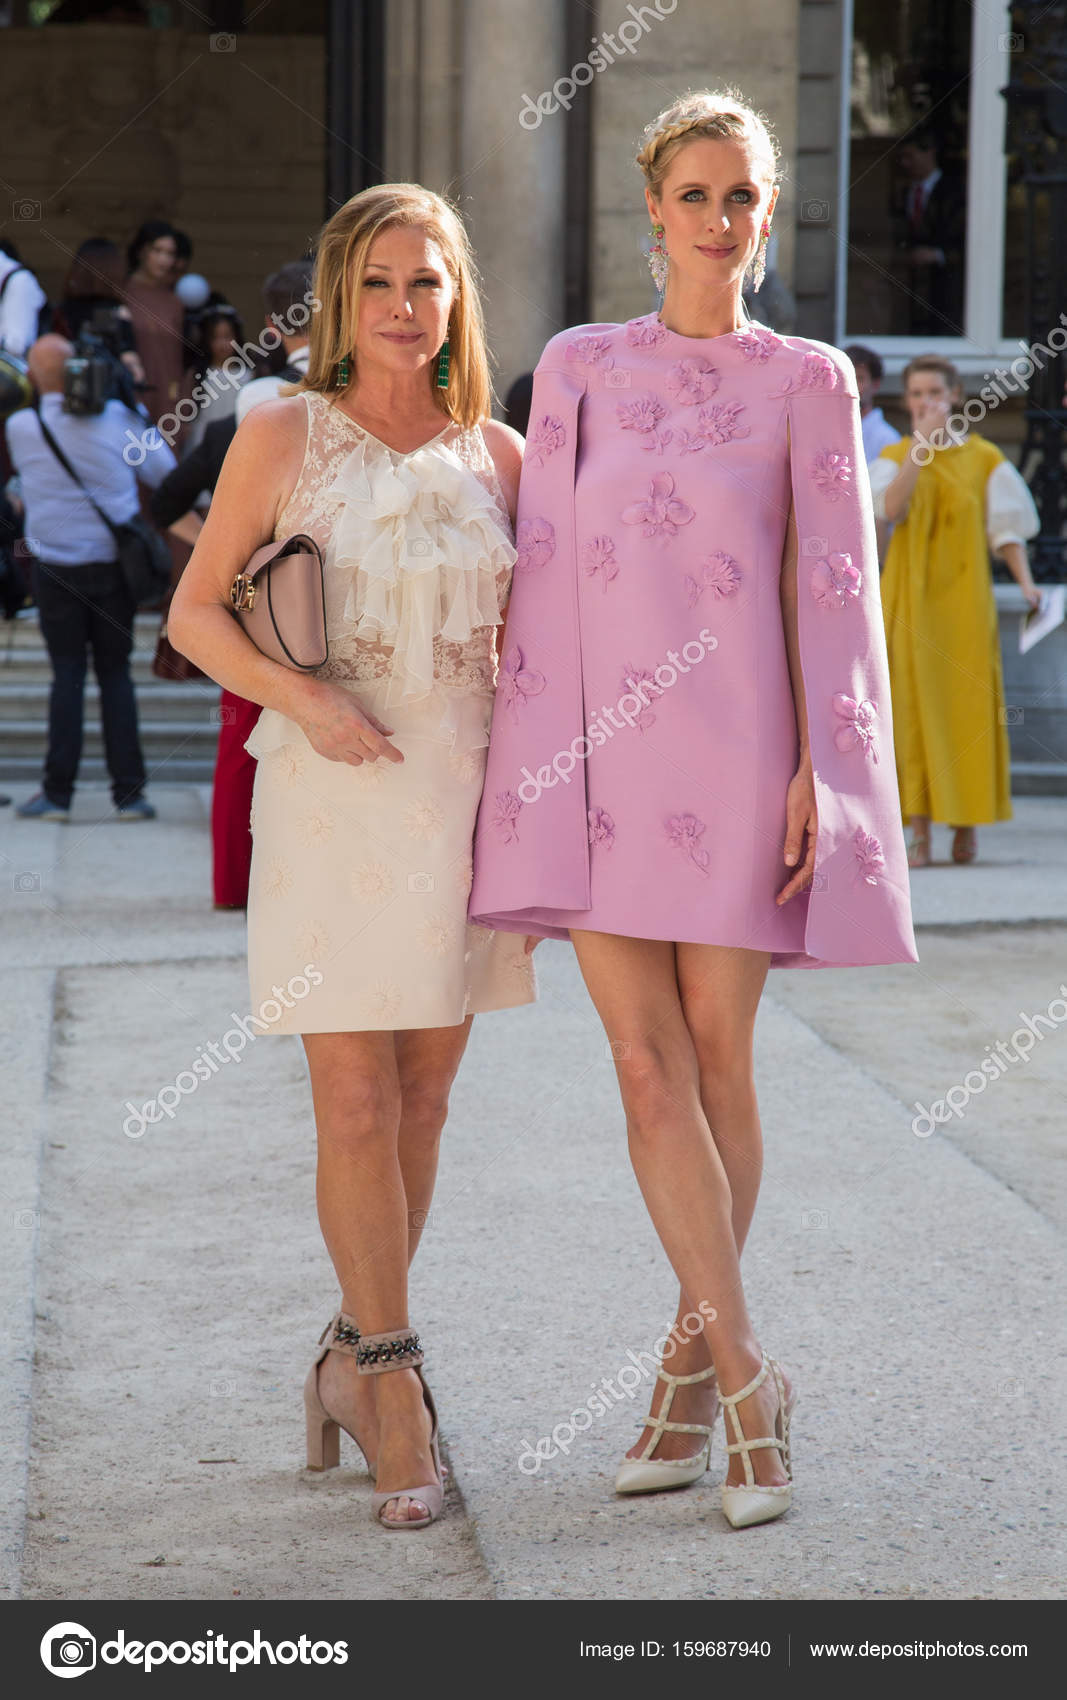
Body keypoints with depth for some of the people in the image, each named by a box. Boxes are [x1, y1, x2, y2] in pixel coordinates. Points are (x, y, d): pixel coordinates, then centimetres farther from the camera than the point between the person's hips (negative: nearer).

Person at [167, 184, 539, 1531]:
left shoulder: (495, 454, 8)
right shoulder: (284, 434, 0)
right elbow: (193, 613, 0)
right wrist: (304, 697, -16)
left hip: (461, 798, 4)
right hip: (332, 797, -3)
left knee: (422, 1101, 9)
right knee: (354, 1106, -6)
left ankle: (354, 1354, 25)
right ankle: (390, 1380, 6)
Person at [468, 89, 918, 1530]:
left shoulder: (809, 381, 5)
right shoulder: (576, 369, 10)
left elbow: (832, 588, 1)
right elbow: (541, 576, 8)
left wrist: (815, 773, -8)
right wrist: (524, 779, 3)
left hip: (735, 745, -1)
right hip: (596, 752, 2)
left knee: (716, 1050, 3)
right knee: (644, 1059, -4)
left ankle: (694, 1358, 17)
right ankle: (746, 1376, 0)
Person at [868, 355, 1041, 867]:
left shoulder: (983, 458, 6)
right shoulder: (894, 456, 6)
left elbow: (1005, 527, 5)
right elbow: (890, 508, -14)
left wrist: (1025, 581, -9)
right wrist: (921, 443, -16)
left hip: (965, 595, 0)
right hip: (911, 595, 0)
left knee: (969, 704, 0)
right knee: (914, 704, -5)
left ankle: (967, 821, 14)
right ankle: (920, 833, -3)